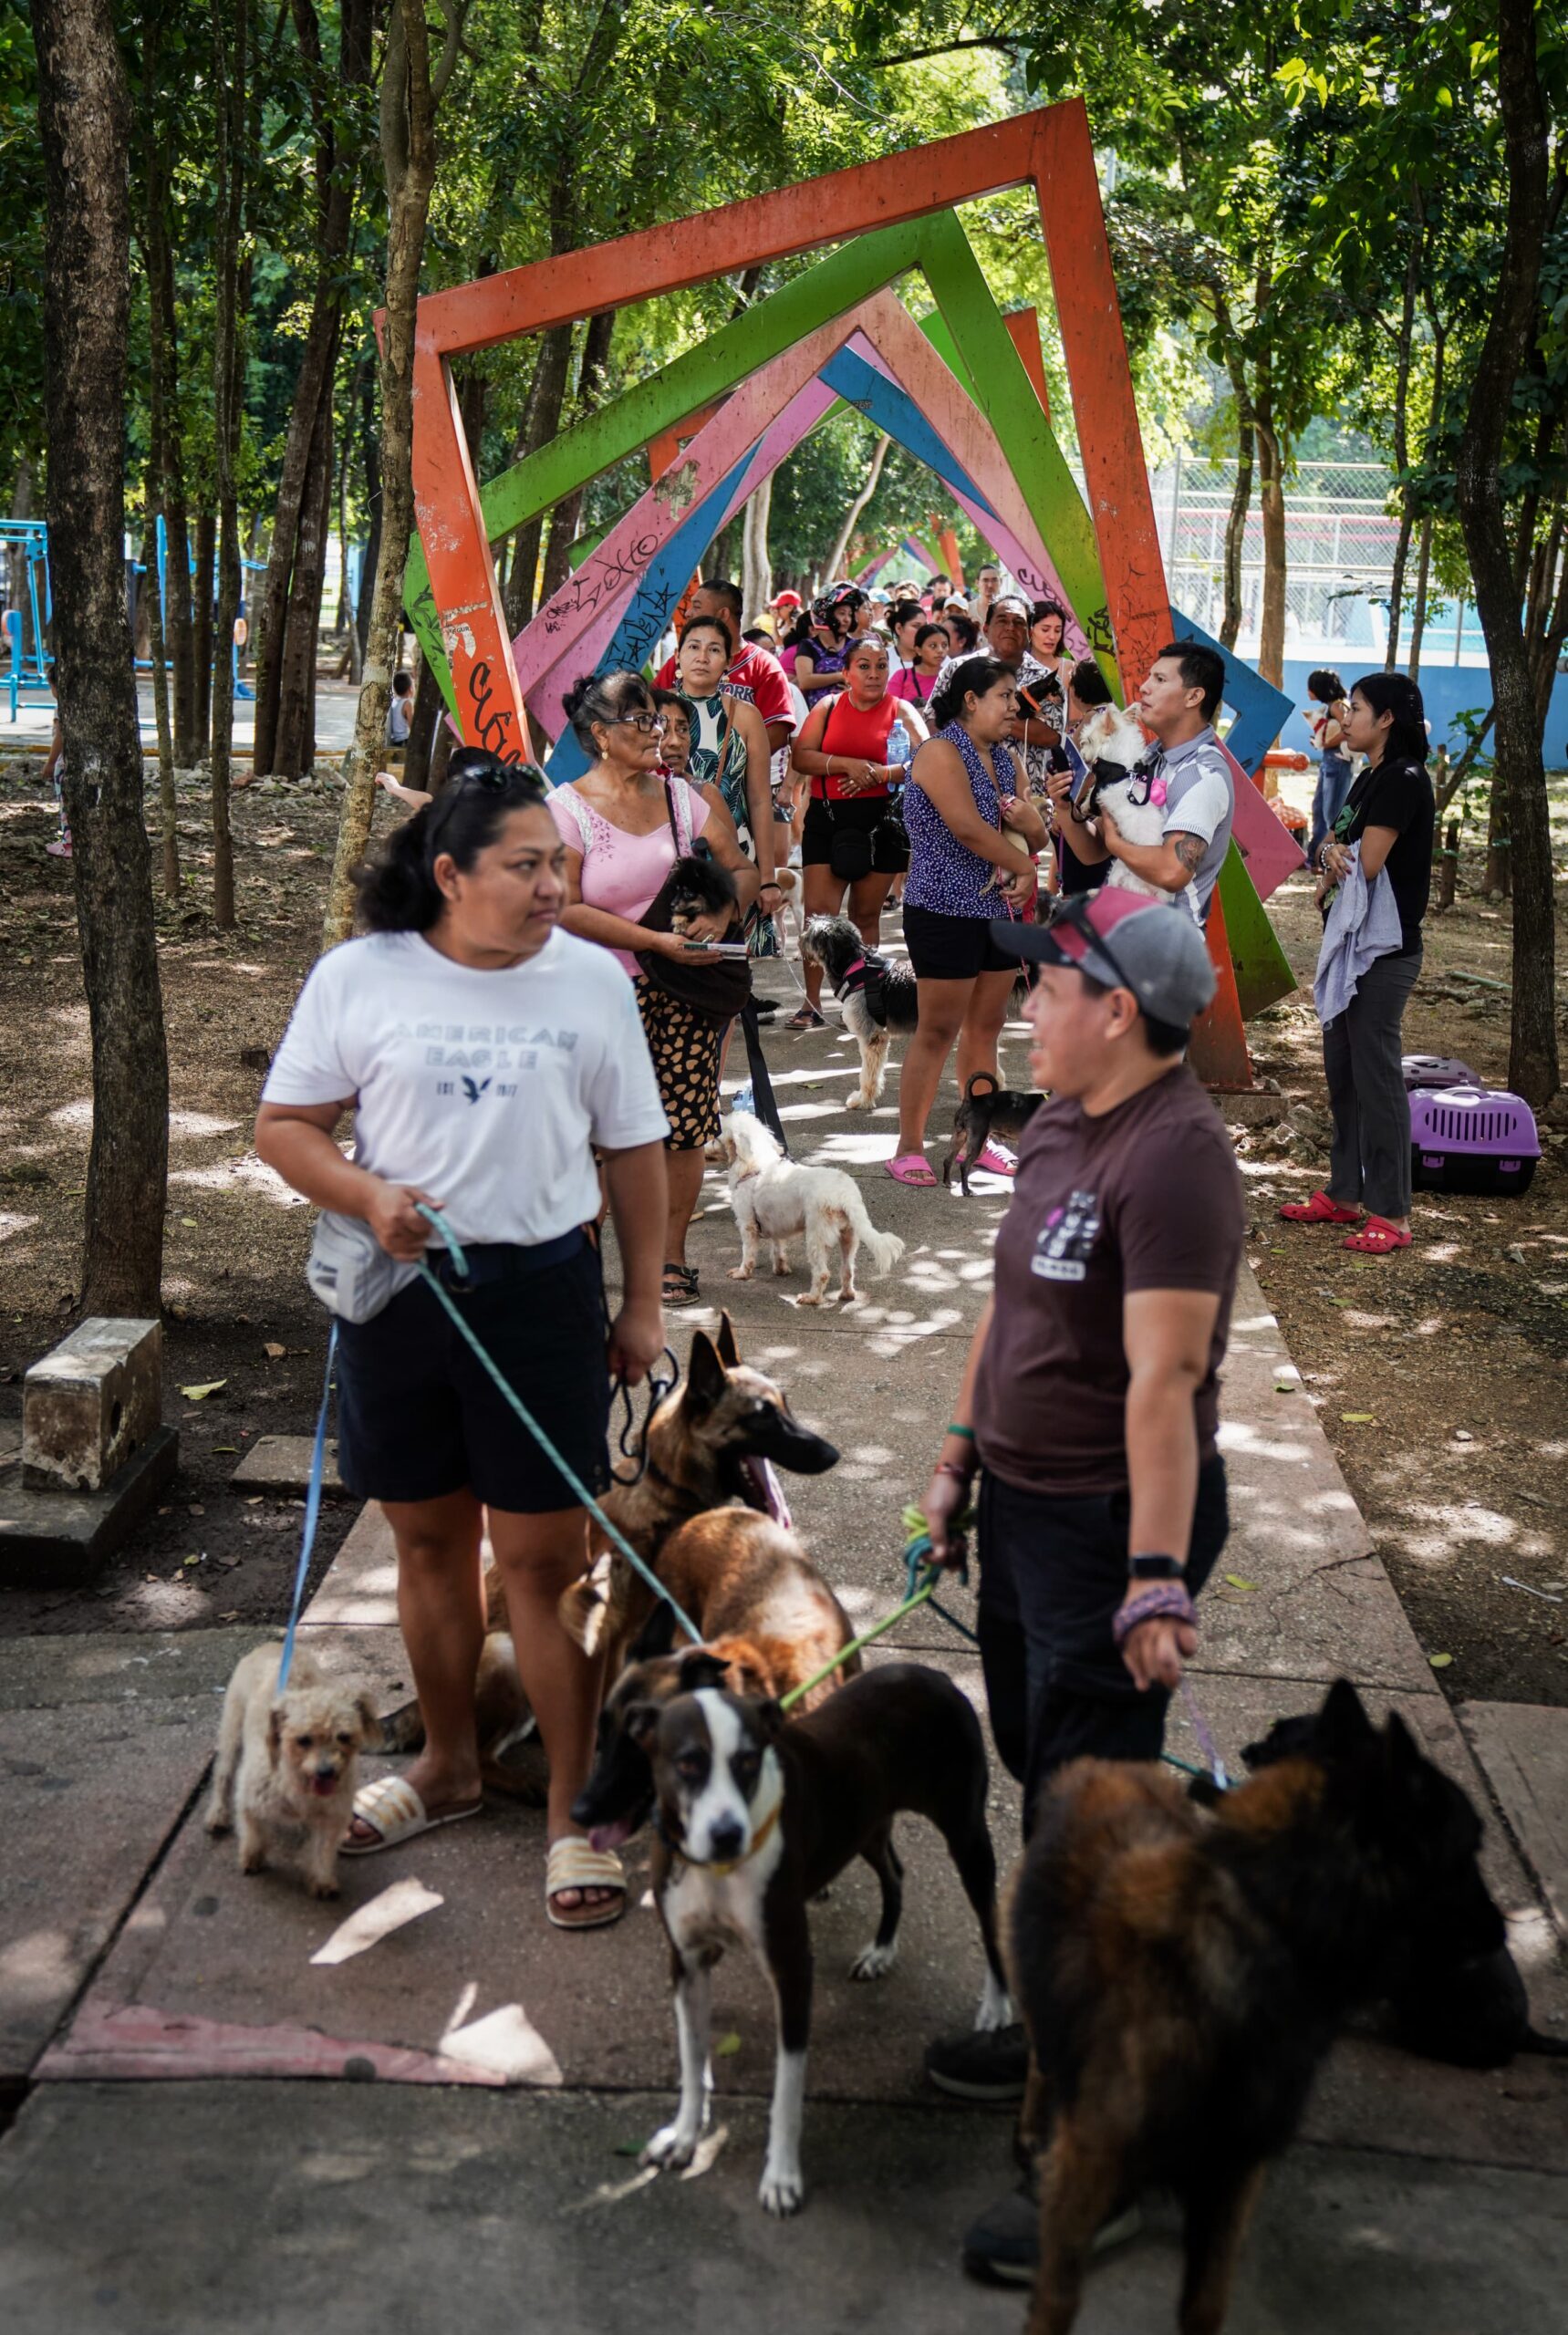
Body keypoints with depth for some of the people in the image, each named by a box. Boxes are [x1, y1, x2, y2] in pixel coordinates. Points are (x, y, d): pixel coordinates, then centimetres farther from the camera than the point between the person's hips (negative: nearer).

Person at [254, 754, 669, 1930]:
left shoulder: (591, 979, -1)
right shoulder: (359, 976, -3)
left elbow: (634, 1151, 5)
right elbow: (285, 1125, 2)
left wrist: (643, 1304, 5)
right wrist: (369, 1196, -17)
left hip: (541, 1287, -1)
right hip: (398, 1287, 1)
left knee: (545, 1554, 0)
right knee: (431, 1537, 15)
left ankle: (575, 1809, 14)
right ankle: (450, 1763, 36)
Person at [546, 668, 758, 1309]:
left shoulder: (684, 797, 9)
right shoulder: (568, 809, -4)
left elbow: (742, 870, 12)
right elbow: (567, 910, -12)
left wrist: (721, 912, -10)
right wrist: (654, 940, -17)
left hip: (684, 989, 4)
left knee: (684, 1125, 3)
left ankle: (671, 1256, 17)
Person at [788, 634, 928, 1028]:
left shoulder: (901, 711, 5)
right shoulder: (827, 708, 8)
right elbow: (801, 757, -2)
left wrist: (878, 774, -17)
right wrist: (848, 764, -16)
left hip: (880, 822, 0)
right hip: (827, 820, 0)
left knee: (866, 914, 7)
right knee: (819, 911, -9)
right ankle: (812, 1003, -6)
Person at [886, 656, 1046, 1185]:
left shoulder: (1003, 759, 14)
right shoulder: (941, 752, -12)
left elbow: (1037, 838, 17)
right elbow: (967, 828, -23)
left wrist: (1028, 818, -7)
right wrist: (1026, 868, -12)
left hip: (998, 909, 8)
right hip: (945, 911, -8)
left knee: (986, 1025, 12)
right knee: (938, 1030, -5)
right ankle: (909, 1149, 2)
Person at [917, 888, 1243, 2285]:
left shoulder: (1175, 1158, -22)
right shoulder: (1059, 1127, 7)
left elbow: (1164, 1383, -26)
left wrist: (1157, 1579, -27)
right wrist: (961, 1460, 18)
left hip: (1113, 1523, -9)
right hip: (1023, 1503, 10)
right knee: (1040, 1769, 22)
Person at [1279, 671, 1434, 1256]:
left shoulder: (1403, 778, -15)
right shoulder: (1371, 777, 15)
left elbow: (1367, 866, -20)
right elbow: (1337, 844, 12)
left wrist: (1328, 883, -1)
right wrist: (1332, 850, -12)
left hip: (1384, 949, -10)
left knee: (1376, 1074, -7)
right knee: (1342, 1070, 14)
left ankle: (1392, 1214, 0)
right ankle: (1345, 1193, 24)